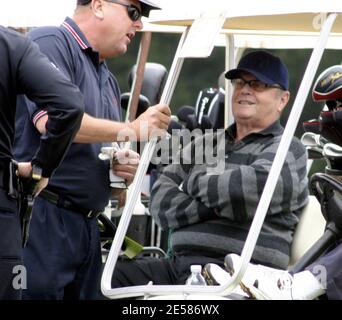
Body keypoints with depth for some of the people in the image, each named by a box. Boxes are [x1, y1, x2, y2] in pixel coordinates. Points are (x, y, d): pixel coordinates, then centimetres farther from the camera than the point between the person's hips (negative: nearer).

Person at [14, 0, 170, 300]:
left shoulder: (108, 80, 22)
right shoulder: (52, 42, -5)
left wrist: (125, 165, 5)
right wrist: (133, 130, -14)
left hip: (87, 226, 9)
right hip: (43, 214, -9)